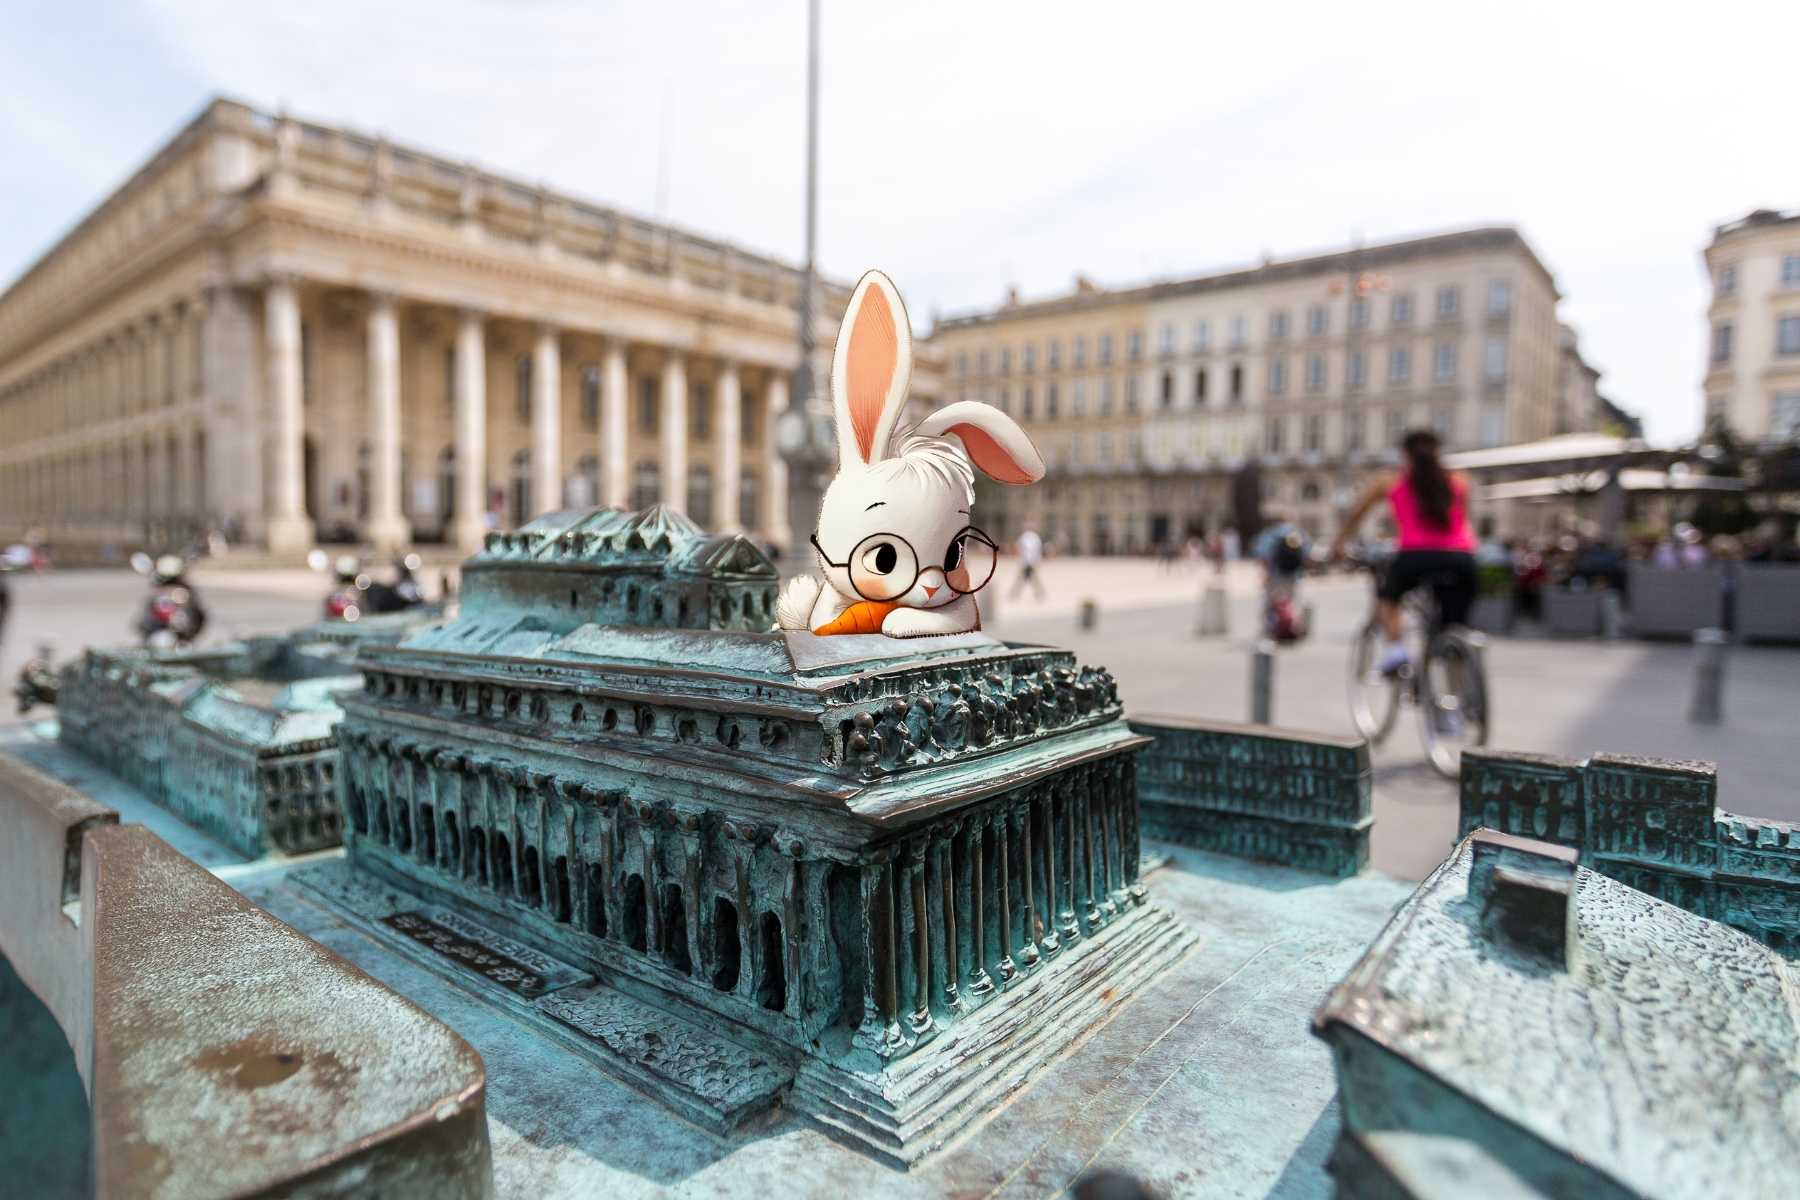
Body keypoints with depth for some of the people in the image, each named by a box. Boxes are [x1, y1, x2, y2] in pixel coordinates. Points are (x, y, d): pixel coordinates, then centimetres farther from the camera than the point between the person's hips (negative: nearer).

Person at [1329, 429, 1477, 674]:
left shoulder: (1388, 479, 16)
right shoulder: (1458, 480, 23)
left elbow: (1355, 514, 22)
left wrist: (1338, 542, 36)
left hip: (1416, 555, -2)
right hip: (1462, 558, 3)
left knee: (1386, 598, 26)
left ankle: (1396, 645, 1)